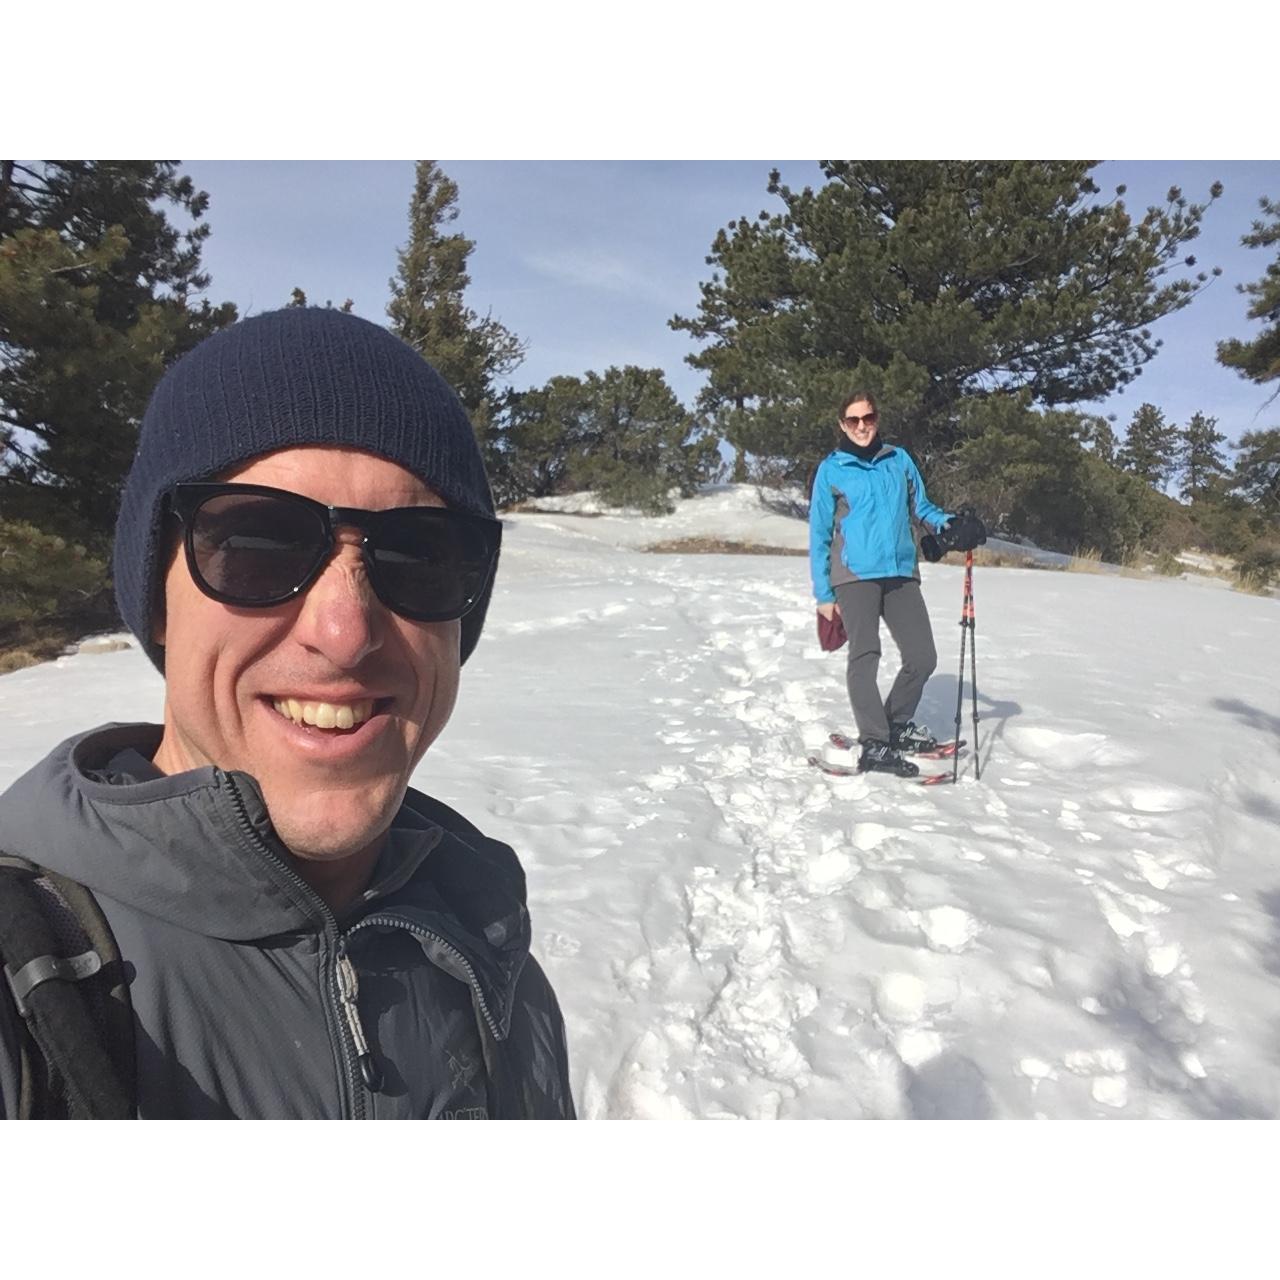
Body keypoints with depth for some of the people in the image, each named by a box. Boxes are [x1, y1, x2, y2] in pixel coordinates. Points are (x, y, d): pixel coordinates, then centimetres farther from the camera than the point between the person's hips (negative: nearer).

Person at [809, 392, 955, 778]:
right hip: (855, 575, -4)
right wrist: (823, 593, 0)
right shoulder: (831, 469, 4)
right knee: (865, 654, -15)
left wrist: (947, 522, -5)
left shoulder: (899, 459, 12)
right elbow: (819, 534, 4)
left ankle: (897, 724, 24)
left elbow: (920, 505, 19)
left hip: (901, 573, 4)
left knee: (923, 657, 3)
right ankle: (874, 743, -10)